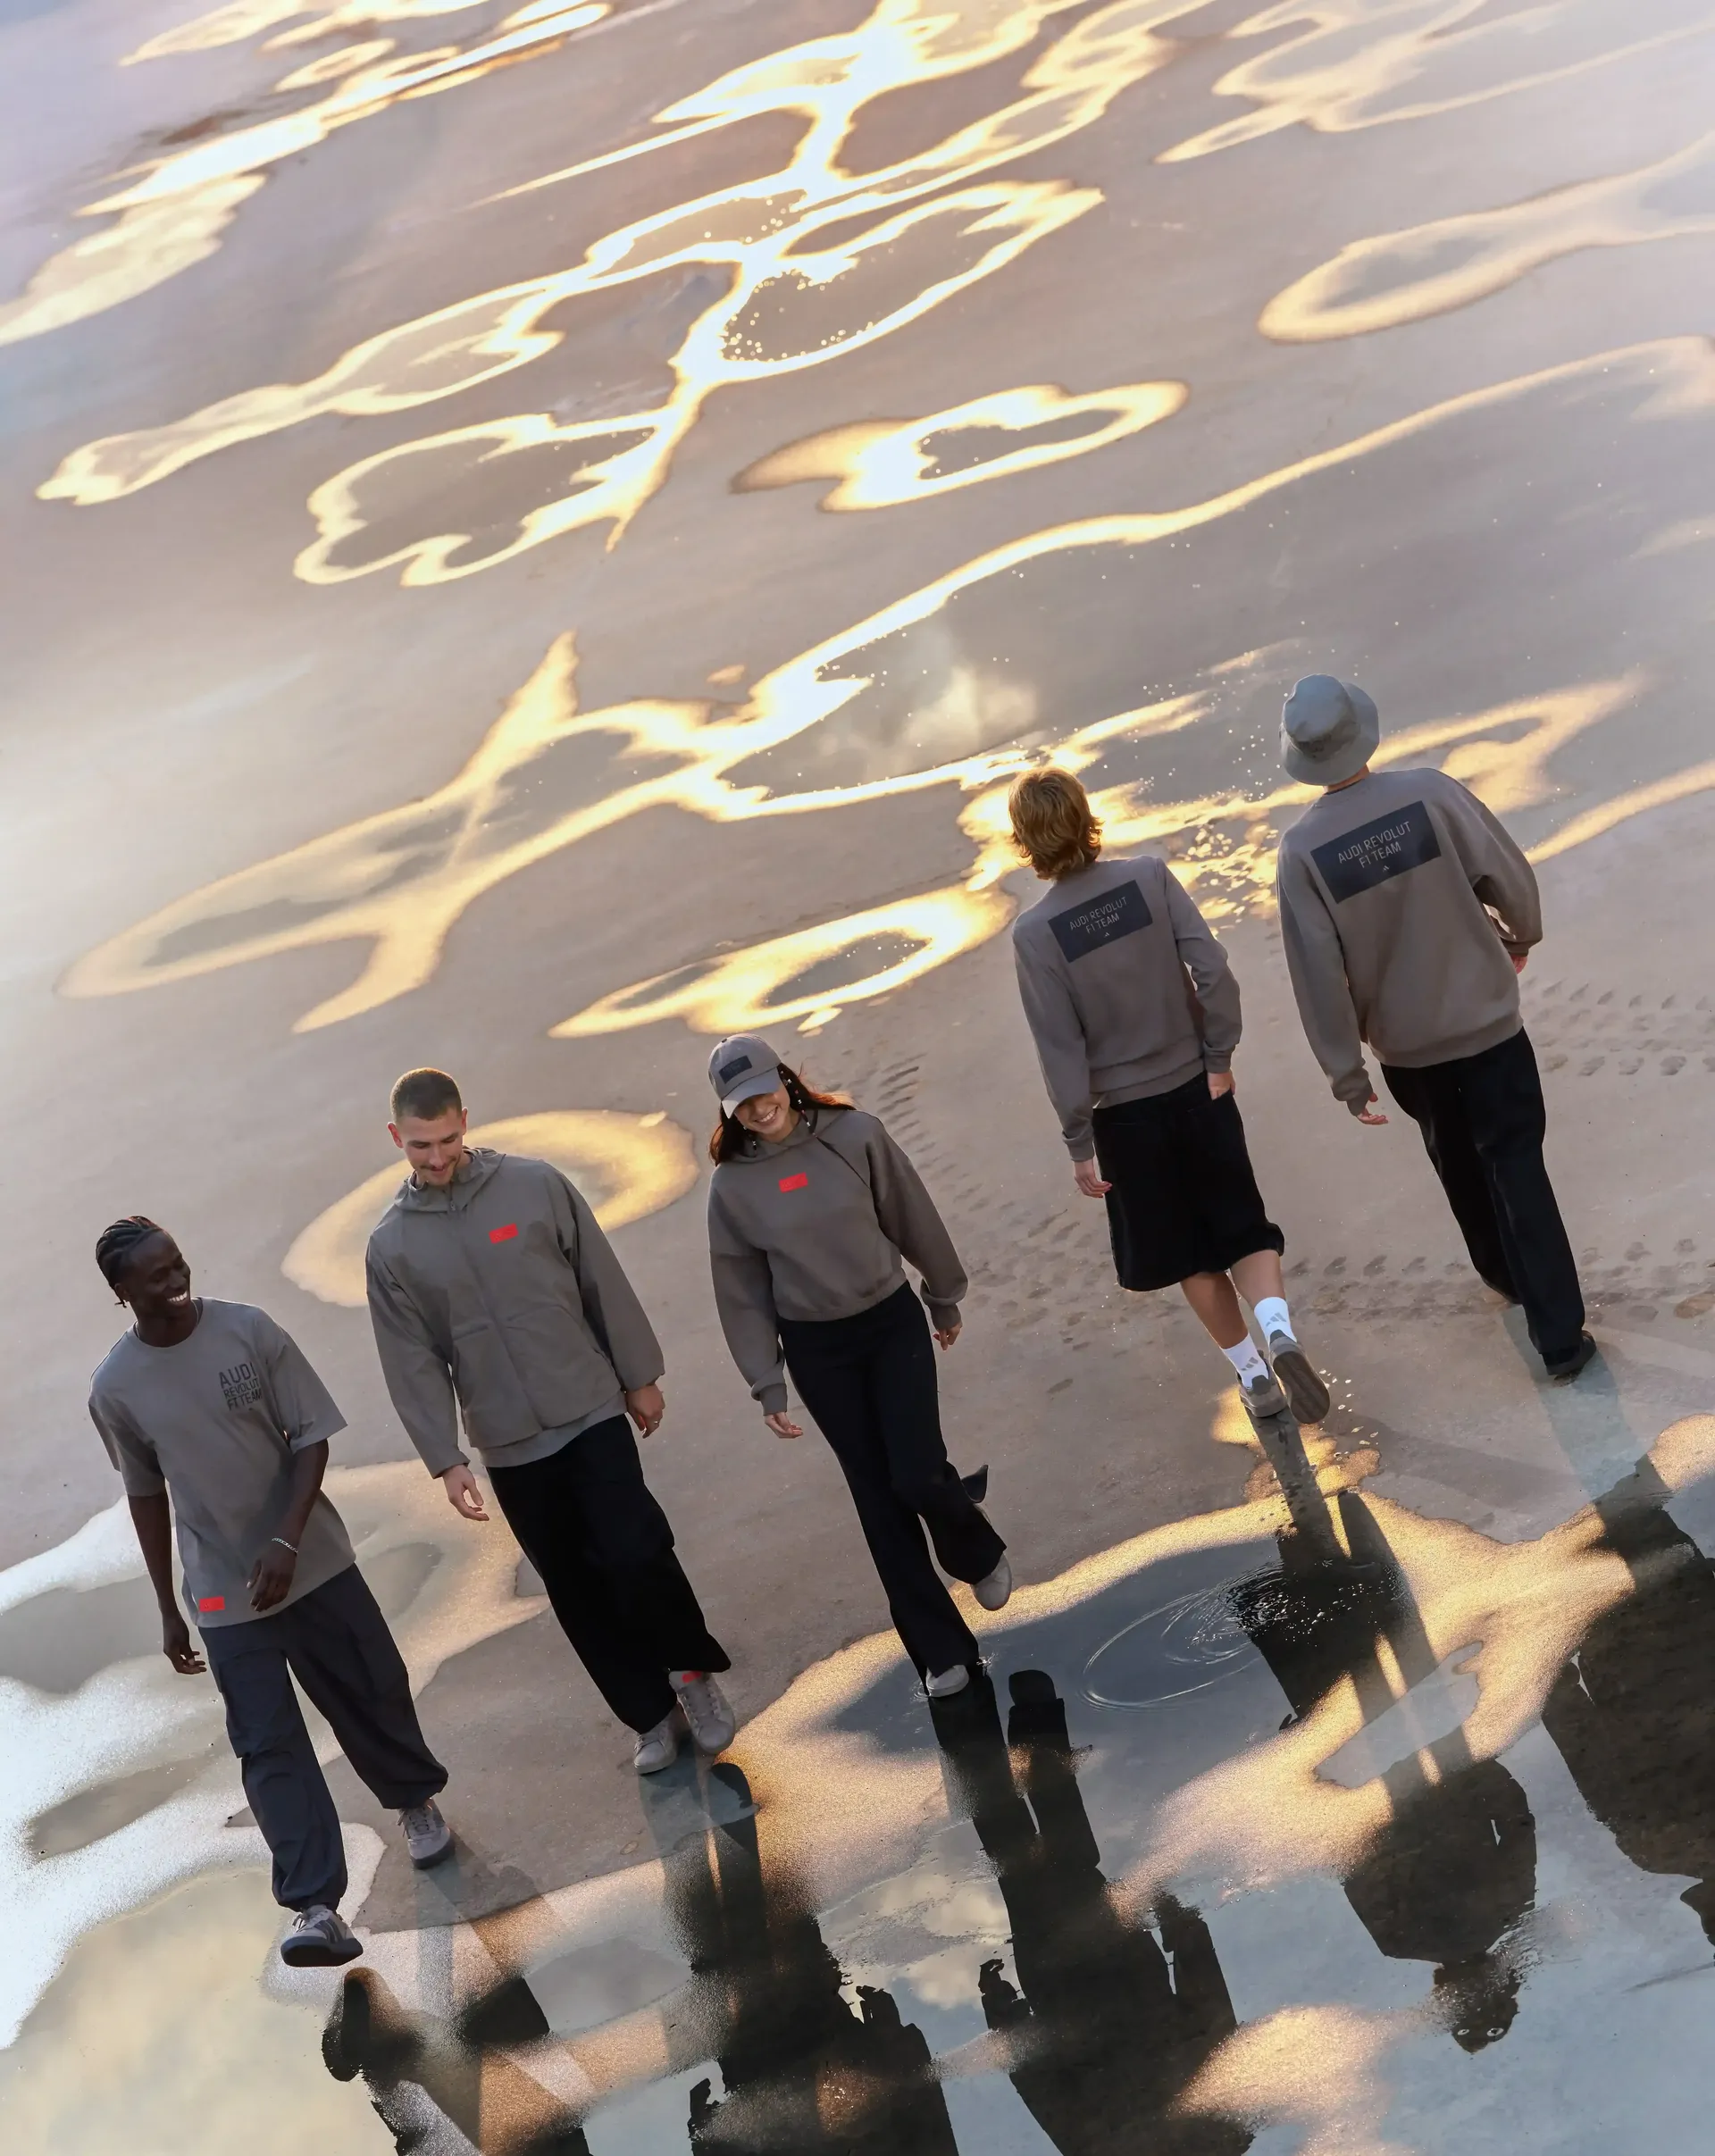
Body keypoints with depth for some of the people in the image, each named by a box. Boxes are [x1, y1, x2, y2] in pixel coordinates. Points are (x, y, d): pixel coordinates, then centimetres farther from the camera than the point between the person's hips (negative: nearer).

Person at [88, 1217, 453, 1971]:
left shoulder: (249, 1331, -12)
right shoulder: (115, 1388, -9)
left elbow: (311, 1439, -9)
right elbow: (146, 1495, 3)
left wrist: (286, 1542, -21)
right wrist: (168, 1609, 7)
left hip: (313, 1561, 1)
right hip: (223, 1594, -1)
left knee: (376, 1691, 14)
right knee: (269, 1746, -5)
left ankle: (415, 1801, 42)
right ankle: (315, 1908, -6)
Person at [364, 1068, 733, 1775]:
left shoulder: (535, 1185, -5)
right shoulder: (392, 1244, -2)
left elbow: (603, 1284, 1)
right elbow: (412, 1361, -1)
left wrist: (639, 1376, 4)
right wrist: (445, 1458, -5)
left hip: (591, 1413, -2)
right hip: (509, 1446, 2)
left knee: (634, 1552, -13)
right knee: (575, 1591, 7)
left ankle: (690, 1670, 11)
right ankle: (651, 1714, 21)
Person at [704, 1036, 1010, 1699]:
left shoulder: (854, 1136, -9)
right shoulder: (732, 1186, -7)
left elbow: (912, 1218, 2)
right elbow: (742, 1293, 0)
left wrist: (943, 1296, 10)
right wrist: (767, 1383, -1)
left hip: (894, 1324, -1)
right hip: (817, 1350, 1)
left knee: (917, 1476, -10)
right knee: (879, 1500, 4)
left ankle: (977, 1551, 26)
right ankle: (940, 1649, 13)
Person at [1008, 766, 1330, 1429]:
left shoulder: (1034, 933, -14)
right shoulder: (1150, 877, -9)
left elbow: (1061, 1049, -13)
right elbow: (1214, 969, -13)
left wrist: (1079, 1142, -6)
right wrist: (1219, 1057, -3)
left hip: (1124, 1112, -1)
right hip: (1198, 1087, 1)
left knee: (1190, 1254, 16)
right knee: (1242, 1226, 12)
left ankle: (1253, 1375, 23)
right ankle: (1278, 1330, -13)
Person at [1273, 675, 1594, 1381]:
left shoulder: (1301, 851, -16)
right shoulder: (1431, 793, -18)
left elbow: (1319, 975, -13)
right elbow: (1511, 877, -10)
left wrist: (1345, 1072, -3)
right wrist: (1522, 934, 13)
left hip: (1404, 1045, 2)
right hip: (1486, 1021, -2)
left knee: (1458, 1162, 26)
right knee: (1517, 1166, 5)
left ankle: (1503, 1272, 46)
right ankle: (1560, 1334, 4)